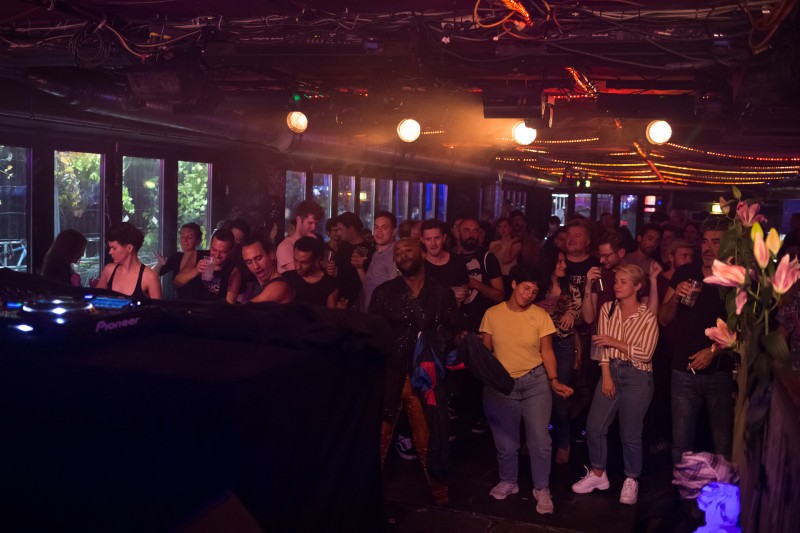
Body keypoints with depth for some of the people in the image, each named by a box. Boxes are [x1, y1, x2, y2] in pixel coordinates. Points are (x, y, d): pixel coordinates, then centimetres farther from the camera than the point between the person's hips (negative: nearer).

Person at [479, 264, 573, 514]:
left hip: (535, 383, 0)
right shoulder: (492, 314, -2)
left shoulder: (540, 316, -5)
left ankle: (542, 489, 16)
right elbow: (485, 351, 3)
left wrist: (554, 380, -14)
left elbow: (547, 351, -1)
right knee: (505, 441, 8)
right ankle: (508, 482, 32)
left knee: (540, 439, -2)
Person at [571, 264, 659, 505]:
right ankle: (598, 474, 22)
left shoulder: (648, 317, -7)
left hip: (637, 377, -4)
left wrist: (614, 342, -16)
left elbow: (646, 353, -13)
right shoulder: (607, 309, 4)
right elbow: (604, 344, 1)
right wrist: (606, 376, -6)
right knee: (594, 425, 4)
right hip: (611, 371, 4)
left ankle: (631, 481, 20)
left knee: (630, 433, 1)